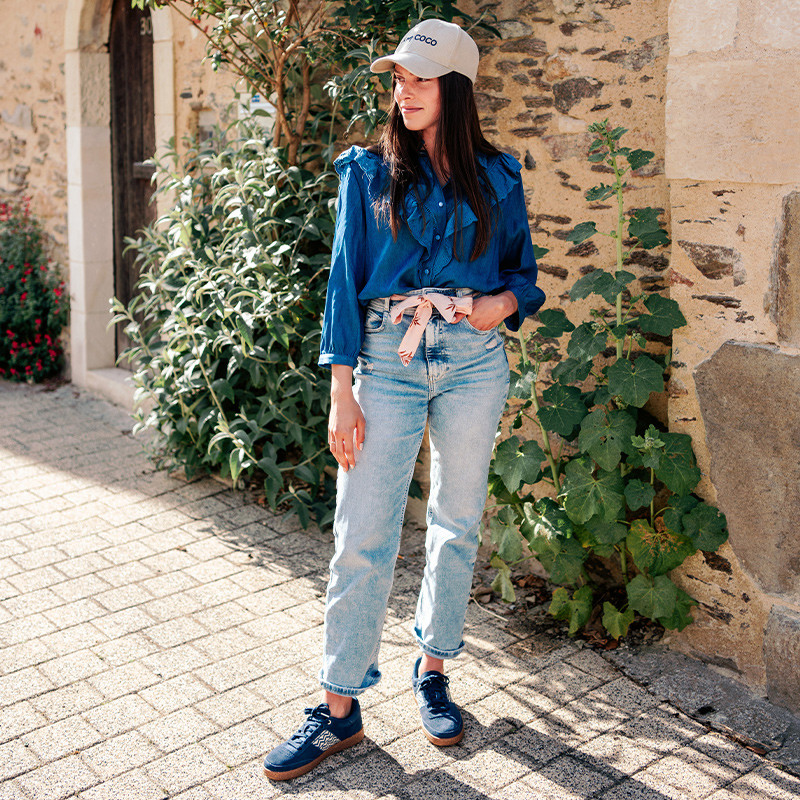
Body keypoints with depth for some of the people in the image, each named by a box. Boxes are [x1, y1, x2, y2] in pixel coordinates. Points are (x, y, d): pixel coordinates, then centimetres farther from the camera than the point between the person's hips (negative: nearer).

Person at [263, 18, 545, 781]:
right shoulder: (368, 171, 5)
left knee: (457, 524, 9)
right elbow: (345, 278, 0)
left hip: (473, 359, 2)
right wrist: (342, 391, -7)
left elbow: (524, 272, 15)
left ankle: (433, 671, 28)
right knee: (362, 537, -4)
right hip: (388, 360, -1)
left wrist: (503, 302, -9)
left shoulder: (497, 178, 8)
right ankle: (340, 707, 7)